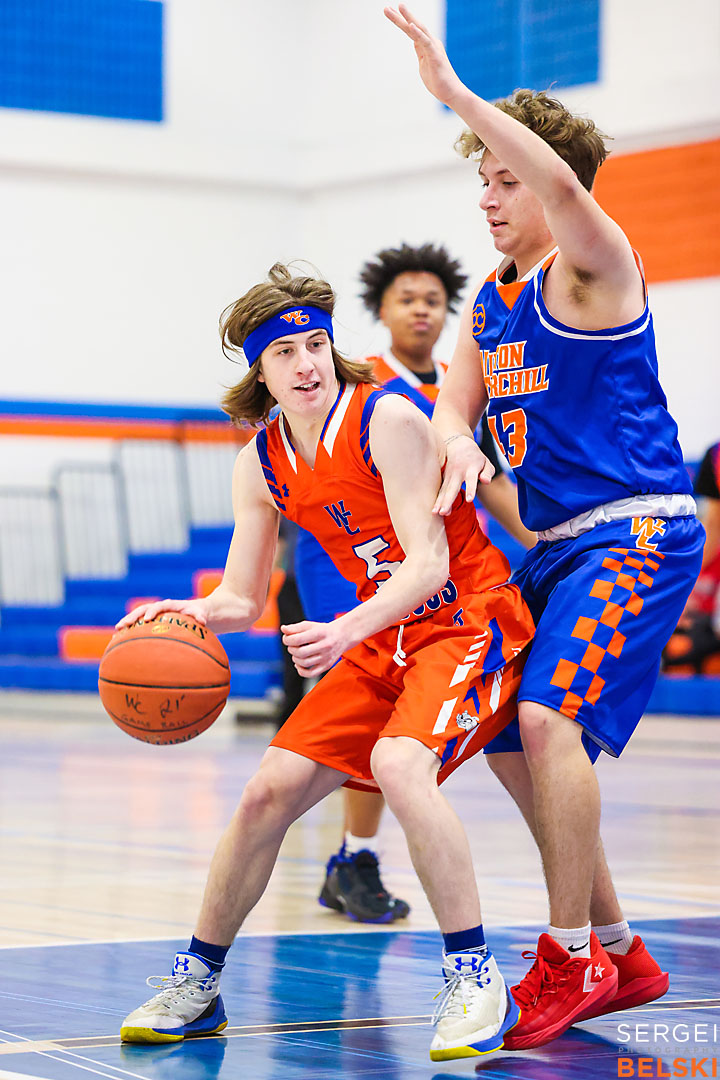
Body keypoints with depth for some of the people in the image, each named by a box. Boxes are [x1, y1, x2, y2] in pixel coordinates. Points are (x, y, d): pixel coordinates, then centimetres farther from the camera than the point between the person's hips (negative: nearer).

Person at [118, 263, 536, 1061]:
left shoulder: (388, 419, -18)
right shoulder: (261, 465, 2)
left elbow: (429, 563, -24)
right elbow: (241, 599, 5)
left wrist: (344, 632, -39)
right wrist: (193, 611, -18)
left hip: (469, 622, -7)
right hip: (384, 641, 7)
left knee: (399, 763, -33)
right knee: (270, 789, -2)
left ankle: (474, 978, -23)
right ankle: (196, 982, 15)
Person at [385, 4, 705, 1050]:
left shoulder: (591, 268, -10)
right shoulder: (490, 298, 15)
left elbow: (566, 189, -31)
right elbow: (452, 406, 14)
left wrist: (456, 93, -35)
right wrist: (460, 443, -11)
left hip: (637, 535, -10)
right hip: (555, 545, 10)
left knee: (548, 716, -24)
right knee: (506, 742, 9)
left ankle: (570, 958, -16)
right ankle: (619, 953, 19)